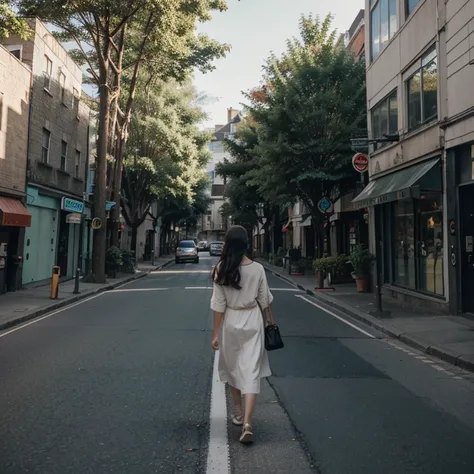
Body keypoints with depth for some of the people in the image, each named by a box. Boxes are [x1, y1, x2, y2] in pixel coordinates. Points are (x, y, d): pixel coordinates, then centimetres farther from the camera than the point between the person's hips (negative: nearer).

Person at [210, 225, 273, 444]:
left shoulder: (221, 270, -10)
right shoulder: (257, 269, -9)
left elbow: (219, 305, -8)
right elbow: (264, 300, -1)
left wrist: (215, 333, 0)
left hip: (231, 322, 1)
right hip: (252, 322, -1)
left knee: (233, 368, 20)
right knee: (251, 371, 3)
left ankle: (238, 414, 36)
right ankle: (247, 423, -5)